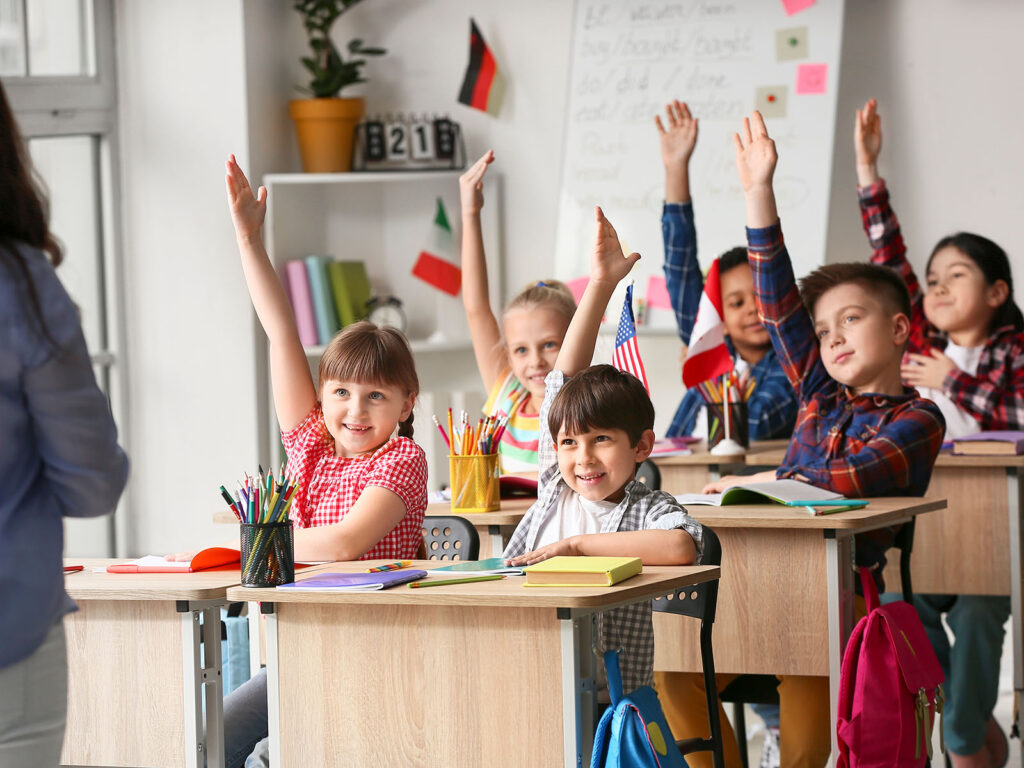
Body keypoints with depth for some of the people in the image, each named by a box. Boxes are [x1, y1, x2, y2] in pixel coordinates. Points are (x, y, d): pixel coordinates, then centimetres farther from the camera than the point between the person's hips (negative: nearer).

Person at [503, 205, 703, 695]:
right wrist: (600, 284, 10)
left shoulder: (646, 508, 1)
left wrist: (577, 544, -15)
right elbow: (566, 380, 13)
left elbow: (681, 547, -24)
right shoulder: (556, 489, 13)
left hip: (612, 696, -4)